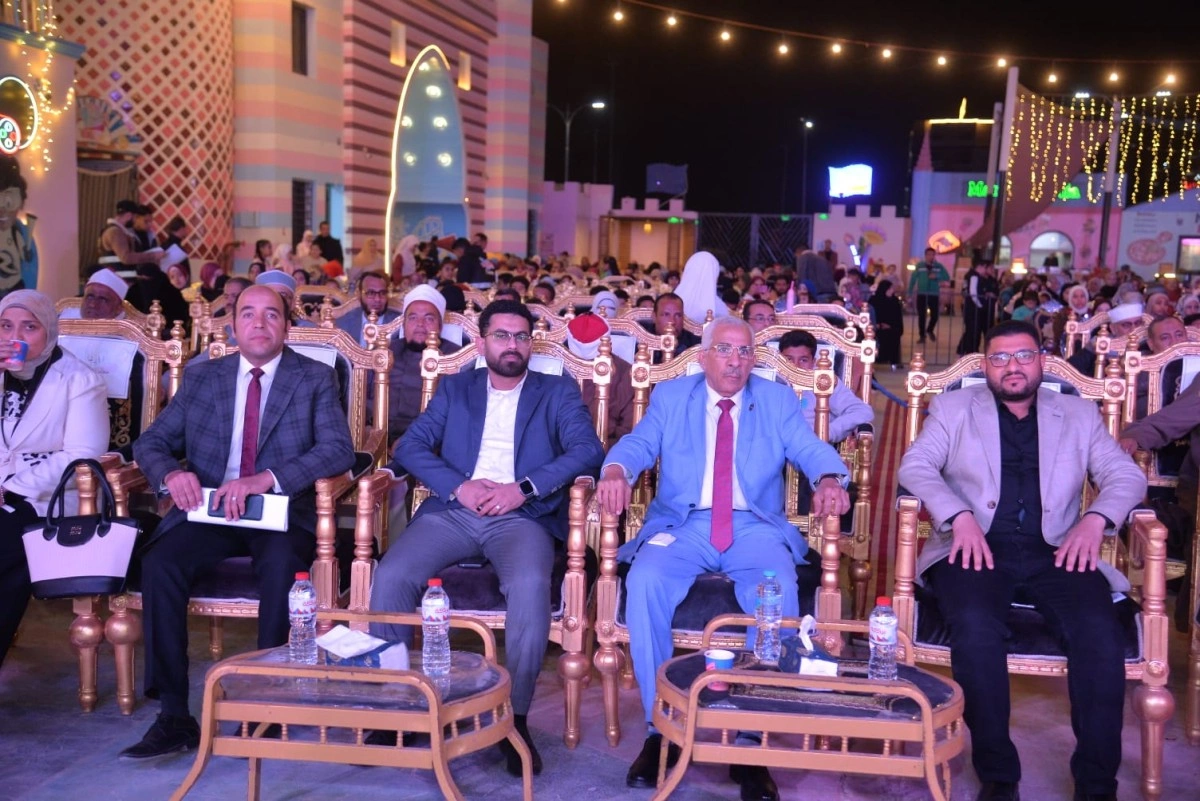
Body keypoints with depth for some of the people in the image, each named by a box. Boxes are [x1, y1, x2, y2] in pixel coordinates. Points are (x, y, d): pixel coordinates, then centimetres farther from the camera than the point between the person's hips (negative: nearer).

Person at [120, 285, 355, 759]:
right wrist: (171, 473, -13)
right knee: (160, 561, -26)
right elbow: (150, 442, 12)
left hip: (281, 511, -2)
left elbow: (339, 450, -9)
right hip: (209, 509, 3)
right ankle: (174, 716, -19)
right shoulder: (201, 378, 13)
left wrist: (267, 479, -24)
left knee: (282, 563, -35)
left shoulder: (315, 379, 4)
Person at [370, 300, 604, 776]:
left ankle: (516, 716, -21)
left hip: (521, 517, -2)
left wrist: (524, 487, -15)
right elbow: (410, 446, 9)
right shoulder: (454, 388, 21)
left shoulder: (558, 392, 15)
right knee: (390, 576, -25)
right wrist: (458, 485, -10)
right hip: (452, 512, 2)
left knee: (530, 585, -35)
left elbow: (588, 450, -2)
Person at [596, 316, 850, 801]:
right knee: (645, 583, -31)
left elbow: (810, 449, 1)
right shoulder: (670, 396, 14)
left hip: (755, 528, 0)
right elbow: (638, 444, 1)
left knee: (778, 592, -32)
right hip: (682, 525, 0)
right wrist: (616, 470, -24)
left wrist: (829, 480, -23)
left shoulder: (779, 400, 14)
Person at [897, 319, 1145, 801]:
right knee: (976, 627, -32)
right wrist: (959, 516, -16)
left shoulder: (1078, 415, 20)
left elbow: (1127, 476, 13)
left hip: (1054, 553, 2)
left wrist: (1096, 519, -9)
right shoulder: (953, 408, 15)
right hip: (977, 549, -1)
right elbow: (914, 466, 2)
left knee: (1100, 633, -27)